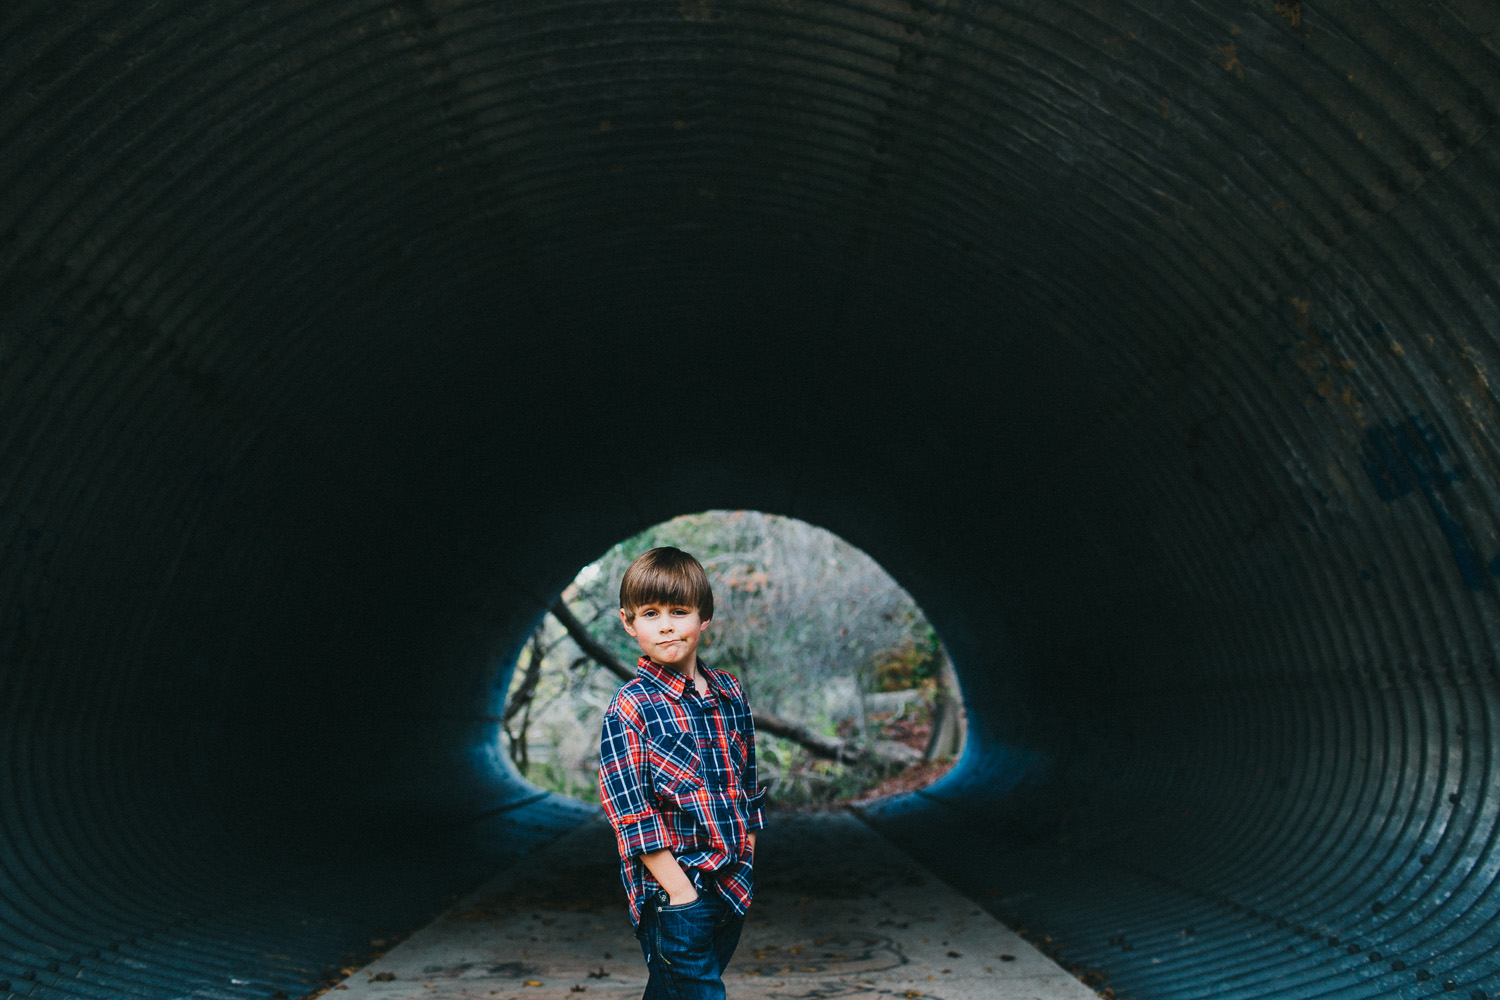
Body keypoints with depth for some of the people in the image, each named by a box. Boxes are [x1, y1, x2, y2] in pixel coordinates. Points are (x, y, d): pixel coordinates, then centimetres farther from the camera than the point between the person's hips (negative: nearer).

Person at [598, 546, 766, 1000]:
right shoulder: (630, 708, -11)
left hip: (732, 886, 5)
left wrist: (746, 860, 12)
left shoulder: (729, 691, 6)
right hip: (671, 888, -5)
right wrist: (680, 892, -17)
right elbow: (632, 814, -14)